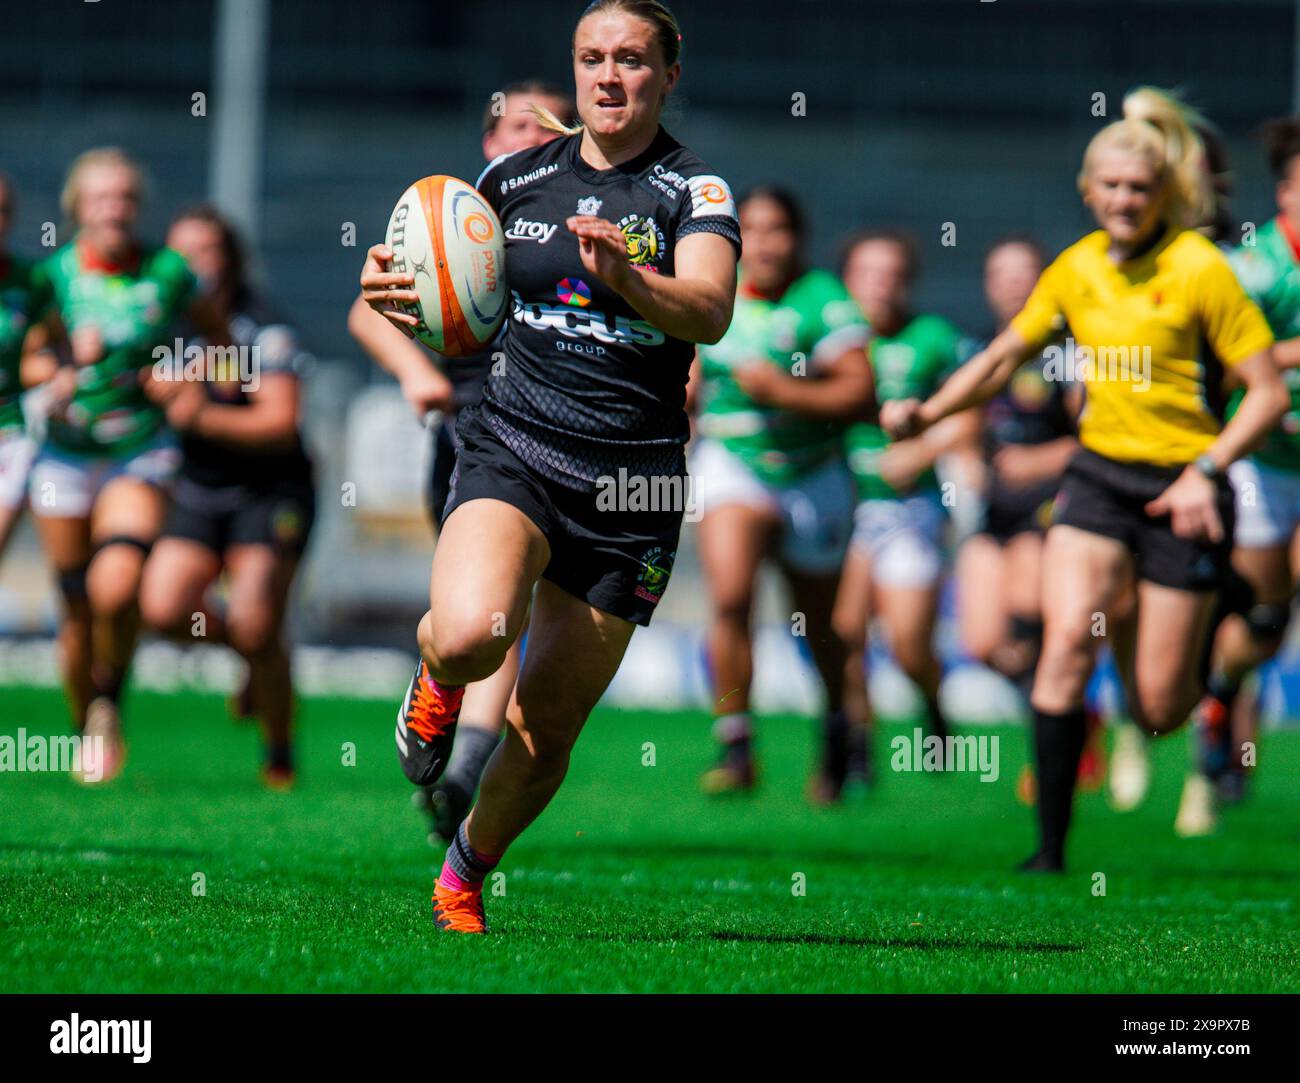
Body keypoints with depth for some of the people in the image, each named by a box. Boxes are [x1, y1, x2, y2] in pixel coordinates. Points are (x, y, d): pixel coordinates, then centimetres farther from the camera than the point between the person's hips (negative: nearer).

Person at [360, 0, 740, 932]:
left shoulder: (695, 190, -3)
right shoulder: (517, 177, 7)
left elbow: (710, 312, -21)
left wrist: (626, 278, -40)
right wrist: (396, 291, -2)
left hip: (633, 480, -1)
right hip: (512, 445, 1)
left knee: (547, 731, 4)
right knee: (471, 635, -30)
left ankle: (466, 876, 31)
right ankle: (438, 673, 7)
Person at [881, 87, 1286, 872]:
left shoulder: (1199, 268, -10)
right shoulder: (1078, 268, 4)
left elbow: (1270, 392, -9)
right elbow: (1006, 355, 19)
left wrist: (1206, 471, -19)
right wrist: (928, 411, 5)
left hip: (1182, 490, -3)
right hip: (1099, 476, 3)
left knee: (1158, 709, -2)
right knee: (1067, 638, -20)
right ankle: (1051, 845, -14)